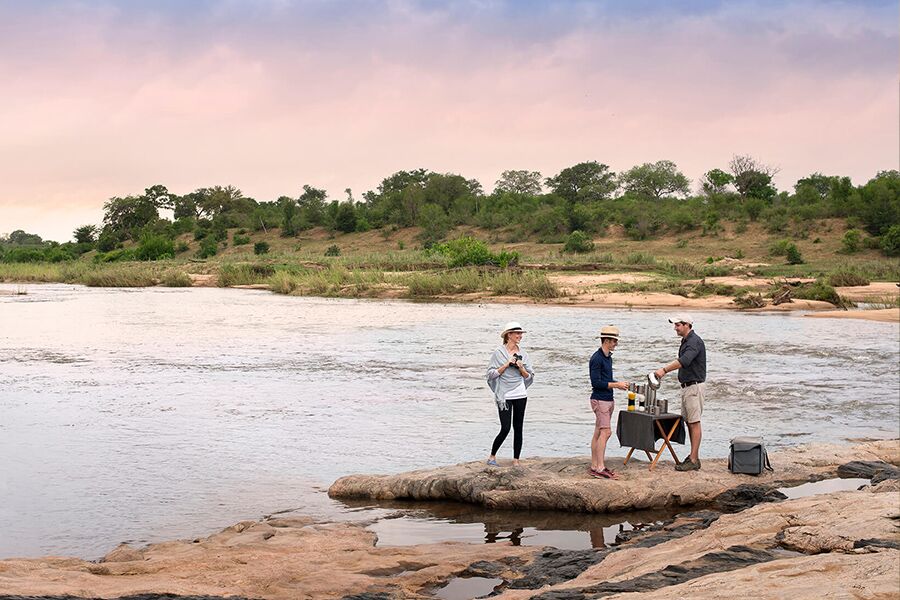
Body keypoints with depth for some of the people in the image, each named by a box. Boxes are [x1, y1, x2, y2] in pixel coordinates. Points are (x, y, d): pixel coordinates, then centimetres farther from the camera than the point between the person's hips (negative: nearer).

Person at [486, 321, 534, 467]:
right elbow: (492, 374, -6)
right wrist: (507, 364, -14)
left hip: (520, 395, 4)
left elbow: (529, 377, 9)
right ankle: (492, 455, 11)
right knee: (505, 429, -8)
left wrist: (521, 368, -9)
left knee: (518, 428, 5)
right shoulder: (499, 353, -3)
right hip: (504, 396, -4)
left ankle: (516, 459, 14)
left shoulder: (523, 354, 8)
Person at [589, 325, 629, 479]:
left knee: (598, 433, 9)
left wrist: (618, 384, 8)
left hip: (608, 400, 9)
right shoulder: (596, 358, -15)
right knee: (605, 432, -12)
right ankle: (600, 468, -12)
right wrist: (616, 385, -16)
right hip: (600, 400, -9)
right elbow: (596, 382, -19)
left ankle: (594, 467, 11)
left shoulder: (608, 357, 15)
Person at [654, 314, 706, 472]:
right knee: (688, 422, 11)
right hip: (686, 386, 10)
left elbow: (684, 361, -33)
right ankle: (694, 456, 16)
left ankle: (693, 461, -8)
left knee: (694, 422, -8)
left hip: (694, 386, -10)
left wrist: (664, 369, -40)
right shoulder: (685, 341, 15)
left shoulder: (694, 341, -17)